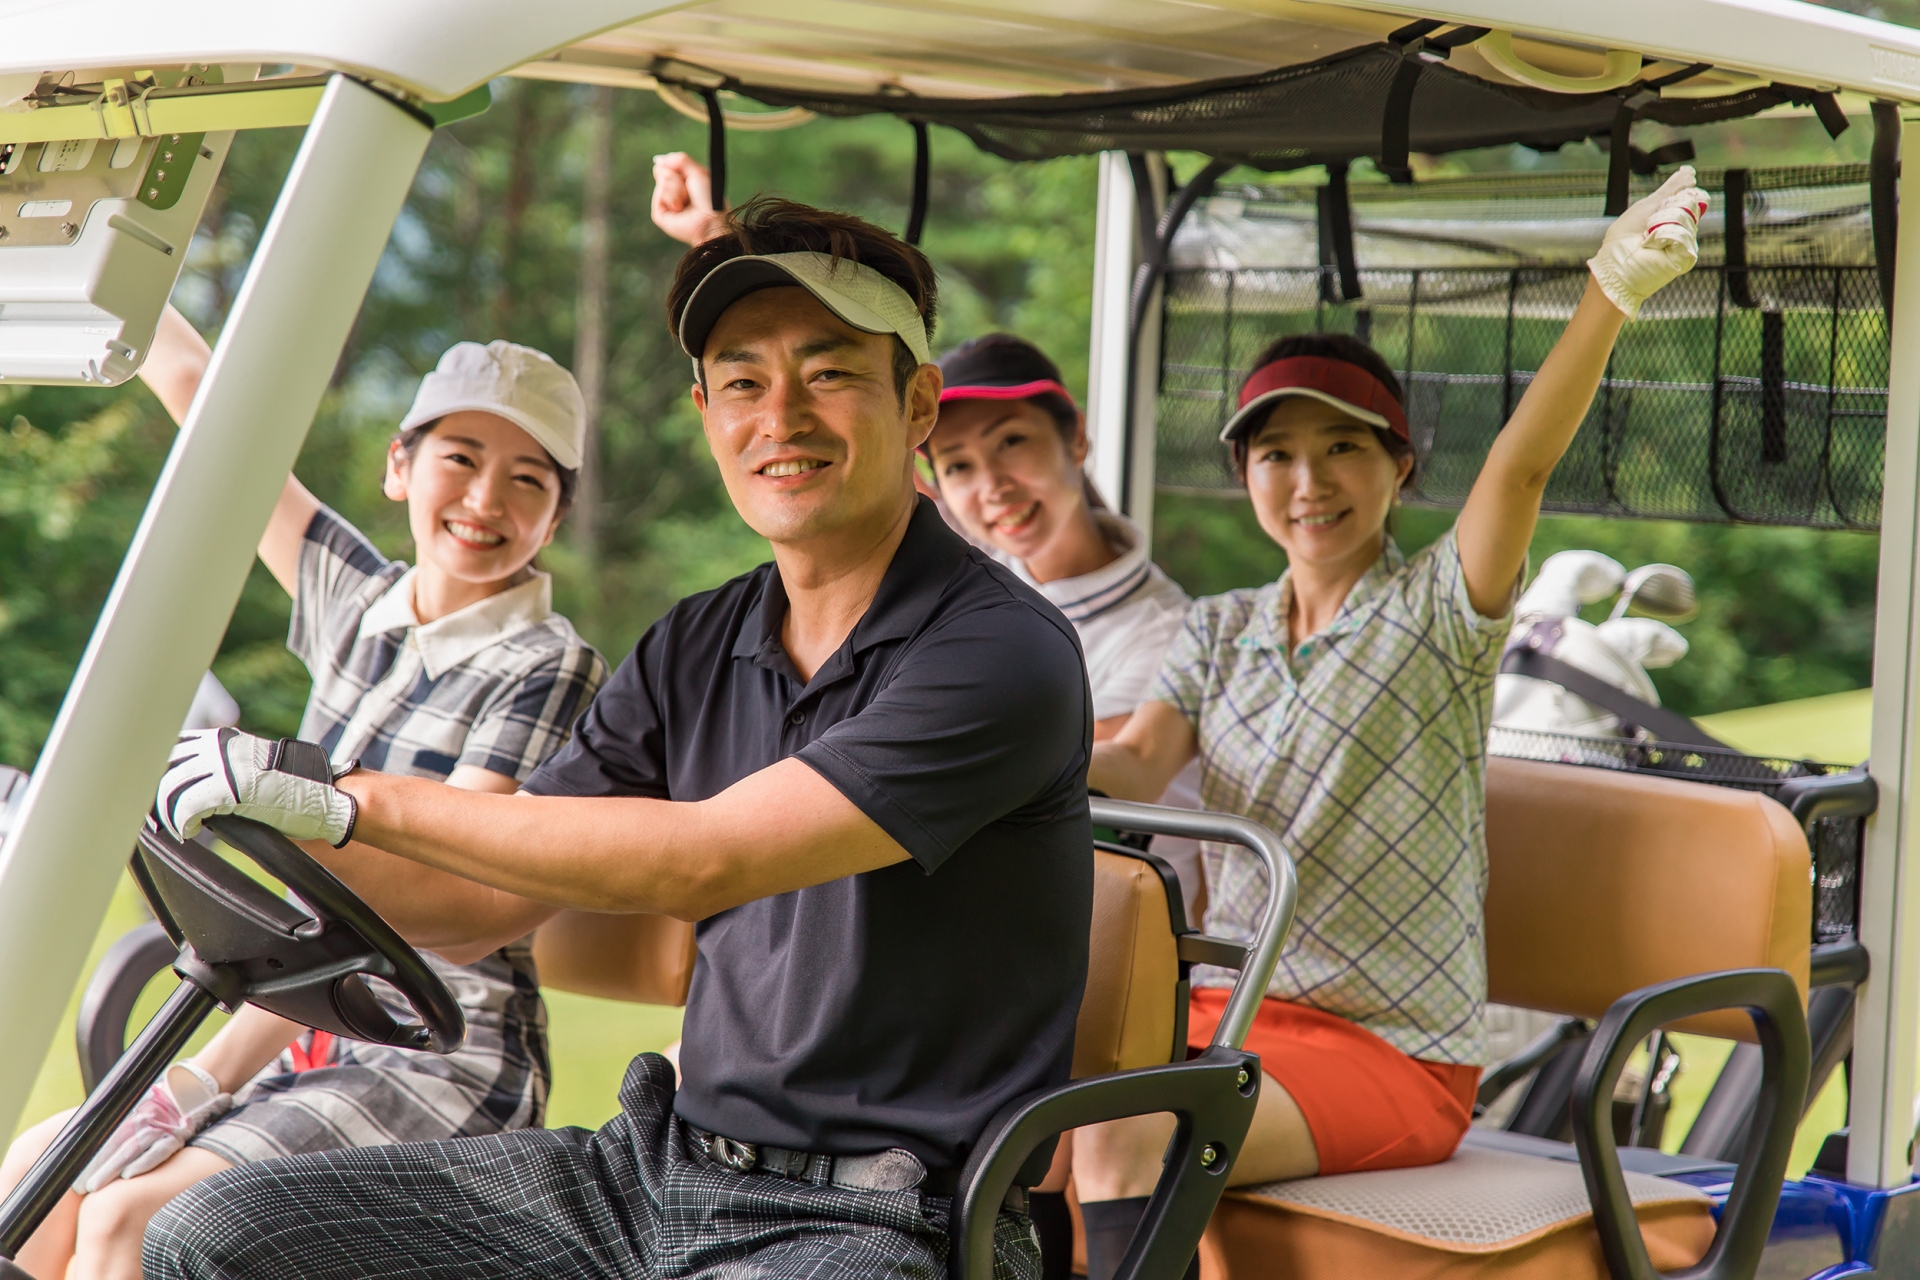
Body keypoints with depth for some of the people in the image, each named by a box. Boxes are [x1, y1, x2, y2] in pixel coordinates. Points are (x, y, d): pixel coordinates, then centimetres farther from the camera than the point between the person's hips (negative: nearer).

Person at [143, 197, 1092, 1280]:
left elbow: (704, 859, -23)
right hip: (663, 1165, 8)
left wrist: (351, 801, -22)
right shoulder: (698, 649, 11)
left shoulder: (1006, 652, -15)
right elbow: (493, 896, 13)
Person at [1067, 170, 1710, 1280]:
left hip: (1391, 1051, -5)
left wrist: (1613, 292, -36)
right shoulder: (1220, 632, 13)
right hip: (1227, 1013, 5)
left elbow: (1523, 465, -20)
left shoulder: (1437, 611, -3)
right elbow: (1136, 764, -2)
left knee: (1123, 1142, -29)